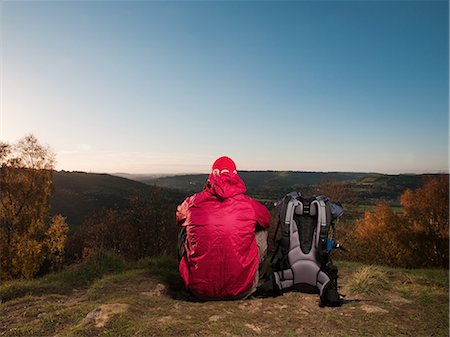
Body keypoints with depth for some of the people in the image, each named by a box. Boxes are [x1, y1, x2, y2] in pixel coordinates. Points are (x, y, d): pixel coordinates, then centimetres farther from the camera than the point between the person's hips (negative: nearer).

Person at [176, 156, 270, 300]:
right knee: (261, 230, 18)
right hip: (241, 292, 0)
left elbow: (179, 218, 19)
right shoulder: (249, 205, -6)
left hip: (201, 291, 1)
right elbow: (266, 219, 17)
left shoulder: (193, 203, -5)